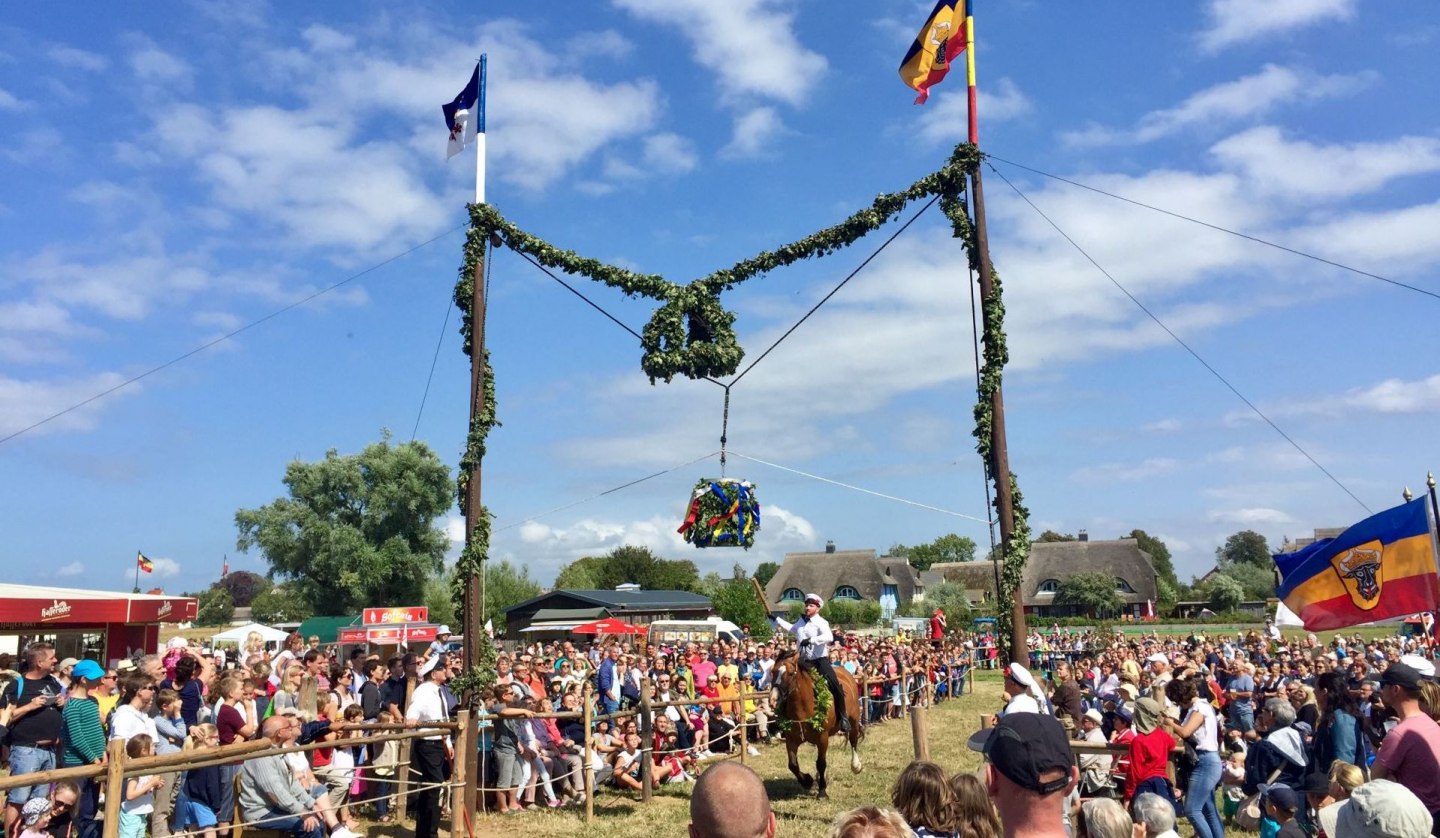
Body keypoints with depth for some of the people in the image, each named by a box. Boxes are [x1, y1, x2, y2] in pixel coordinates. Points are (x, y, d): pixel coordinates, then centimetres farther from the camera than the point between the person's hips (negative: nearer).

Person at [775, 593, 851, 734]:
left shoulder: (821, 622, -10)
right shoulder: (801, 620, 11)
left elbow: (829, 637, -29)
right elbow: (791, 628, 33)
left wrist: (811, 640, -38)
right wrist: (776, 620, 36)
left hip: (820, 659, -6)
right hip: (804, 661, 6)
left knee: (835, 686, -18)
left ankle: (843, 717, -6)